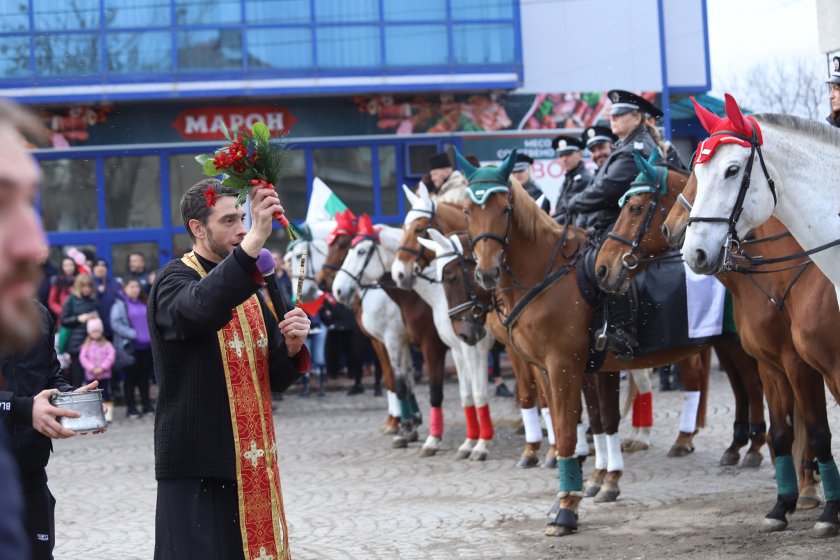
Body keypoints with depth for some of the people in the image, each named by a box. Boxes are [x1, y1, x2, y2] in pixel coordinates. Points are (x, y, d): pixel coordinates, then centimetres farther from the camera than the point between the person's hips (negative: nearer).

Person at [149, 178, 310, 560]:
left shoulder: (248, 286, 15)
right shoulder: (174, 282, -7)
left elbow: (277, 379, 14)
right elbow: (203, 308, -32)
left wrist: (291, 346, -8)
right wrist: (256, 239, -40)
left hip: (252, 465, 7)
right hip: (197, 467, -7)